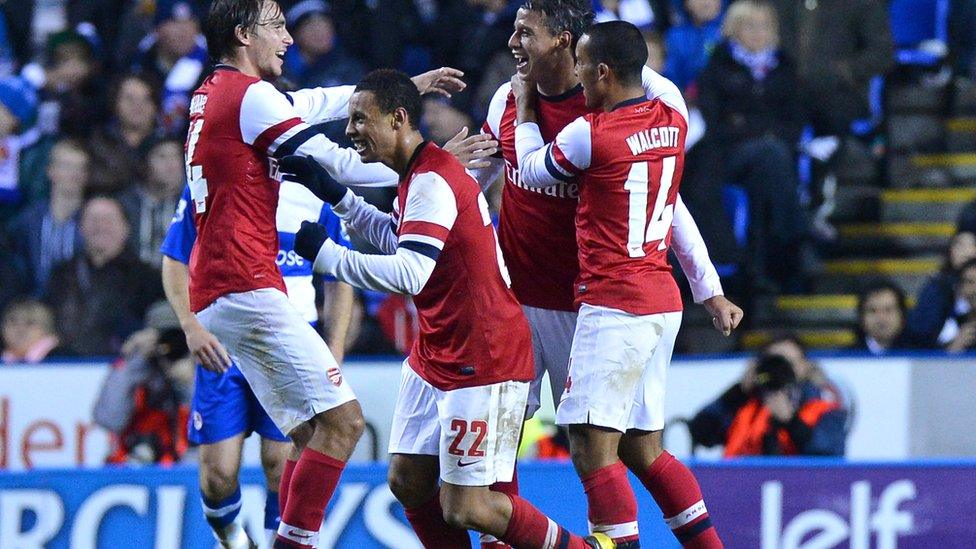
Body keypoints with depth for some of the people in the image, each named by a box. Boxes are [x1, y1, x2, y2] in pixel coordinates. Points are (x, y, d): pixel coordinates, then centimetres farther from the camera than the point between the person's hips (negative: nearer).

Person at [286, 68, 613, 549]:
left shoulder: (431, 181, -21)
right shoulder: (420, 175, 11)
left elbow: (409, 274, -33)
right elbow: (396, 239, 32)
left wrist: (324, 252, -24)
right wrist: (336, 196, 24)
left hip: (482, 361, -10)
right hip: (434, 359, 10)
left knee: (466, 509, -8)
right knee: (408, 483, 8)